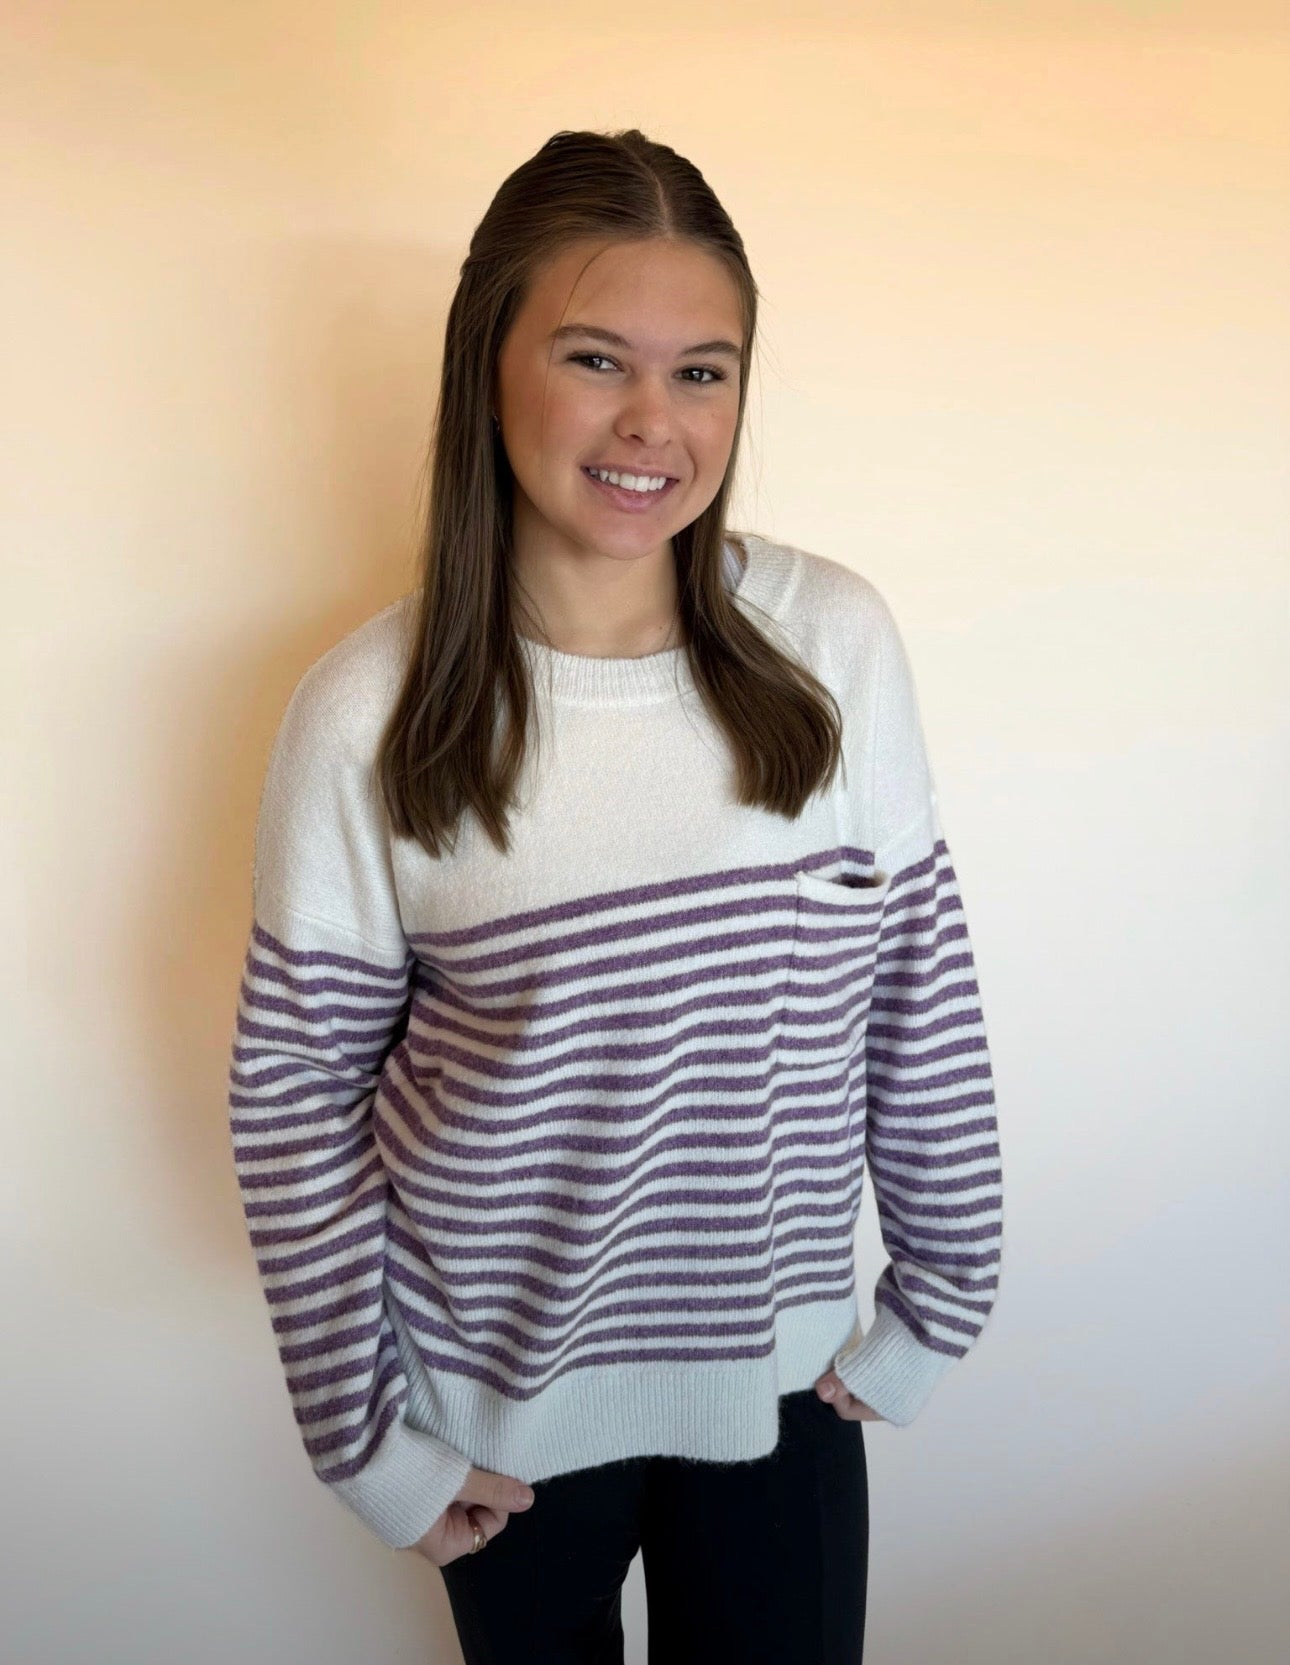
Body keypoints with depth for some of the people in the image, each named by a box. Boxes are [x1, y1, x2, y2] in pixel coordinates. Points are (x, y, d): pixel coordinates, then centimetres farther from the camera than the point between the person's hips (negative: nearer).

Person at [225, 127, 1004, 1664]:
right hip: (500, 1381, 0)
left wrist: (938, 1303, 3)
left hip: (780, 1364, 1)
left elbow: (922, 991, -4)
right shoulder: (366, 713, -16)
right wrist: (365, 1435, -3)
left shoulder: (835, 640, -12)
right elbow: (294, 1090, -8)